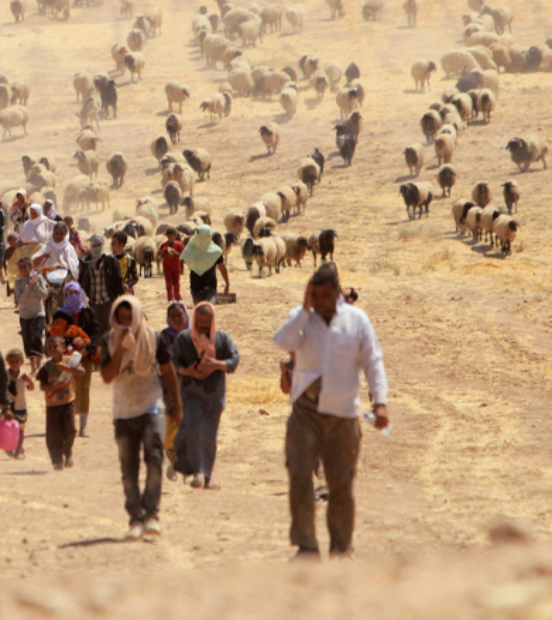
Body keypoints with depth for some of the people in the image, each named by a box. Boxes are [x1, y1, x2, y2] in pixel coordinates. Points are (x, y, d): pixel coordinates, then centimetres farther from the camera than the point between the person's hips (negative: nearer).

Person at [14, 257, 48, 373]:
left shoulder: (38, 278, -4)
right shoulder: (18, 282, -2)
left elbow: (44, 295, -9)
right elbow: (20, 300, -12)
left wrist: (35, 284, -19)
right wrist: (29, 286, -20)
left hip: (38, 314, -3)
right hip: (24, 316, 3)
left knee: (36, 337, -20)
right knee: (28, 341, 6)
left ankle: (39, 364, -15)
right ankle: (33, 366, 18)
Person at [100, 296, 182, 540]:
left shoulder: (152, 338, -1)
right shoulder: (109, 341, 0)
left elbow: (168, 371, 9)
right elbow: (107, 376, -10)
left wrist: (177, 404, 10)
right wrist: (121, 348, -19)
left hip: (151, 409, -2)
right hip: (123, 413, 2)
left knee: (154, 460, -17)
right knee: (129, 468, 2)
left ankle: (151, 514, -16)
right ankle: (135, 518, 6)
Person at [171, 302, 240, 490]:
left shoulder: (222, 338, 3)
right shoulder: (184, 338, 1)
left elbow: (235, 358, -4)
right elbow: (173, 361, 2)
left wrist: (217, 364, -22)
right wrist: (187, 371, -18)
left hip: (214, 393, 2)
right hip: (191, 391, -2)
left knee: (209, 435, 5)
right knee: (193, 428, -20)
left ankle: (206, 476, 15)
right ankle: (197, 472, -20)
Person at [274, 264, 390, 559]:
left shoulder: (357, 320, 4)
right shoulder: (301, 317, 3)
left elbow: (373, 363, 2)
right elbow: (284, 342, -17)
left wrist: (380, 402, -9)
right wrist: (305, 308, -17)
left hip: (343, 413, 1)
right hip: (305, 410, -1)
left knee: (341, 484, 6)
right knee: (299, 474, -15)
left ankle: (341, 546, 21)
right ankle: (306, 545, -11)